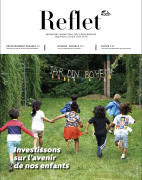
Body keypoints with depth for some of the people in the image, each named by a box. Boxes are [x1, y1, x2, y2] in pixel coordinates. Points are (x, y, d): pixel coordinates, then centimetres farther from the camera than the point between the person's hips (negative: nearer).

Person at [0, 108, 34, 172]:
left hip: (10, 140, 0)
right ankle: (18, 161, 25)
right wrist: (32, 134, -4)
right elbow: (25, 130, -8)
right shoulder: (20, 123, 1)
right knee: (17, 151, 26)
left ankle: (11, 162, -31)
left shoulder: (8, 123, 6)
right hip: (17, 140, 0)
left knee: (11, 152, -9)